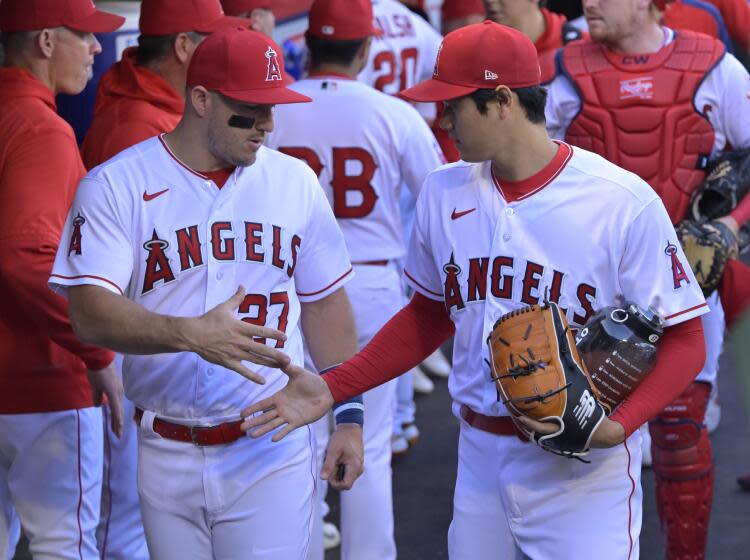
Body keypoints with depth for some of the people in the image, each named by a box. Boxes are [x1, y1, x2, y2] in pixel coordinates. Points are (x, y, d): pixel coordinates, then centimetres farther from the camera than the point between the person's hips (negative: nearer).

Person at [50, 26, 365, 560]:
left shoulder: (294, 181, 6)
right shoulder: (115, 186, -6)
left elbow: (325, 302, 14)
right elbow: (90, 312, -16)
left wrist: (348, 415, 9)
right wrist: (190, 334, -31)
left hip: (272, 450, 1)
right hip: (168, 453, -1)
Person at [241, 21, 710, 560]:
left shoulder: (624, 201, -12)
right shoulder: (444, 192, 5)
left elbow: (684, 339, -9)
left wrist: (617, 426, -24)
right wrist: (332, 388, 8)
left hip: (585, 470, -5)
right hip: (481, 459, 5)